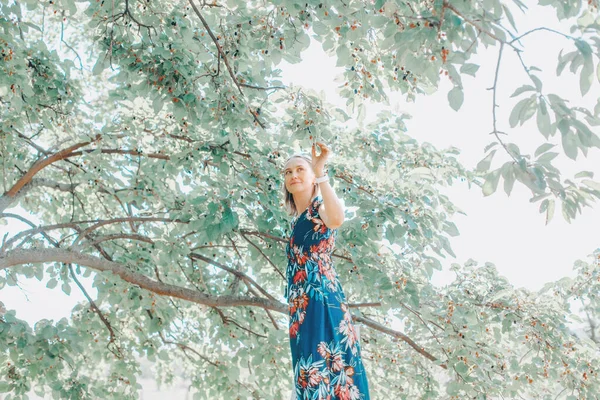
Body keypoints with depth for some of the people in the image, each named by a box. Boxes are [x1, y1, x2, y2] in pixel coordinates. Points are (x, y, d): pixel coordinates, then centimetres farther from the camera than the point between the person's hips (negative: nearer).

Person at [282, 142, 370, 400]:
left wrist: (320, 172, -26)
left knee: (327, 366, -14)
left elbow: (337, 219, -28)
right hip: (302, 305, 8)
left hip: (322, 297, -8)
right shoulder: (296, 219, 22)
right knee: (311, 370, 6)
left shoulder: (321, 208, -1)